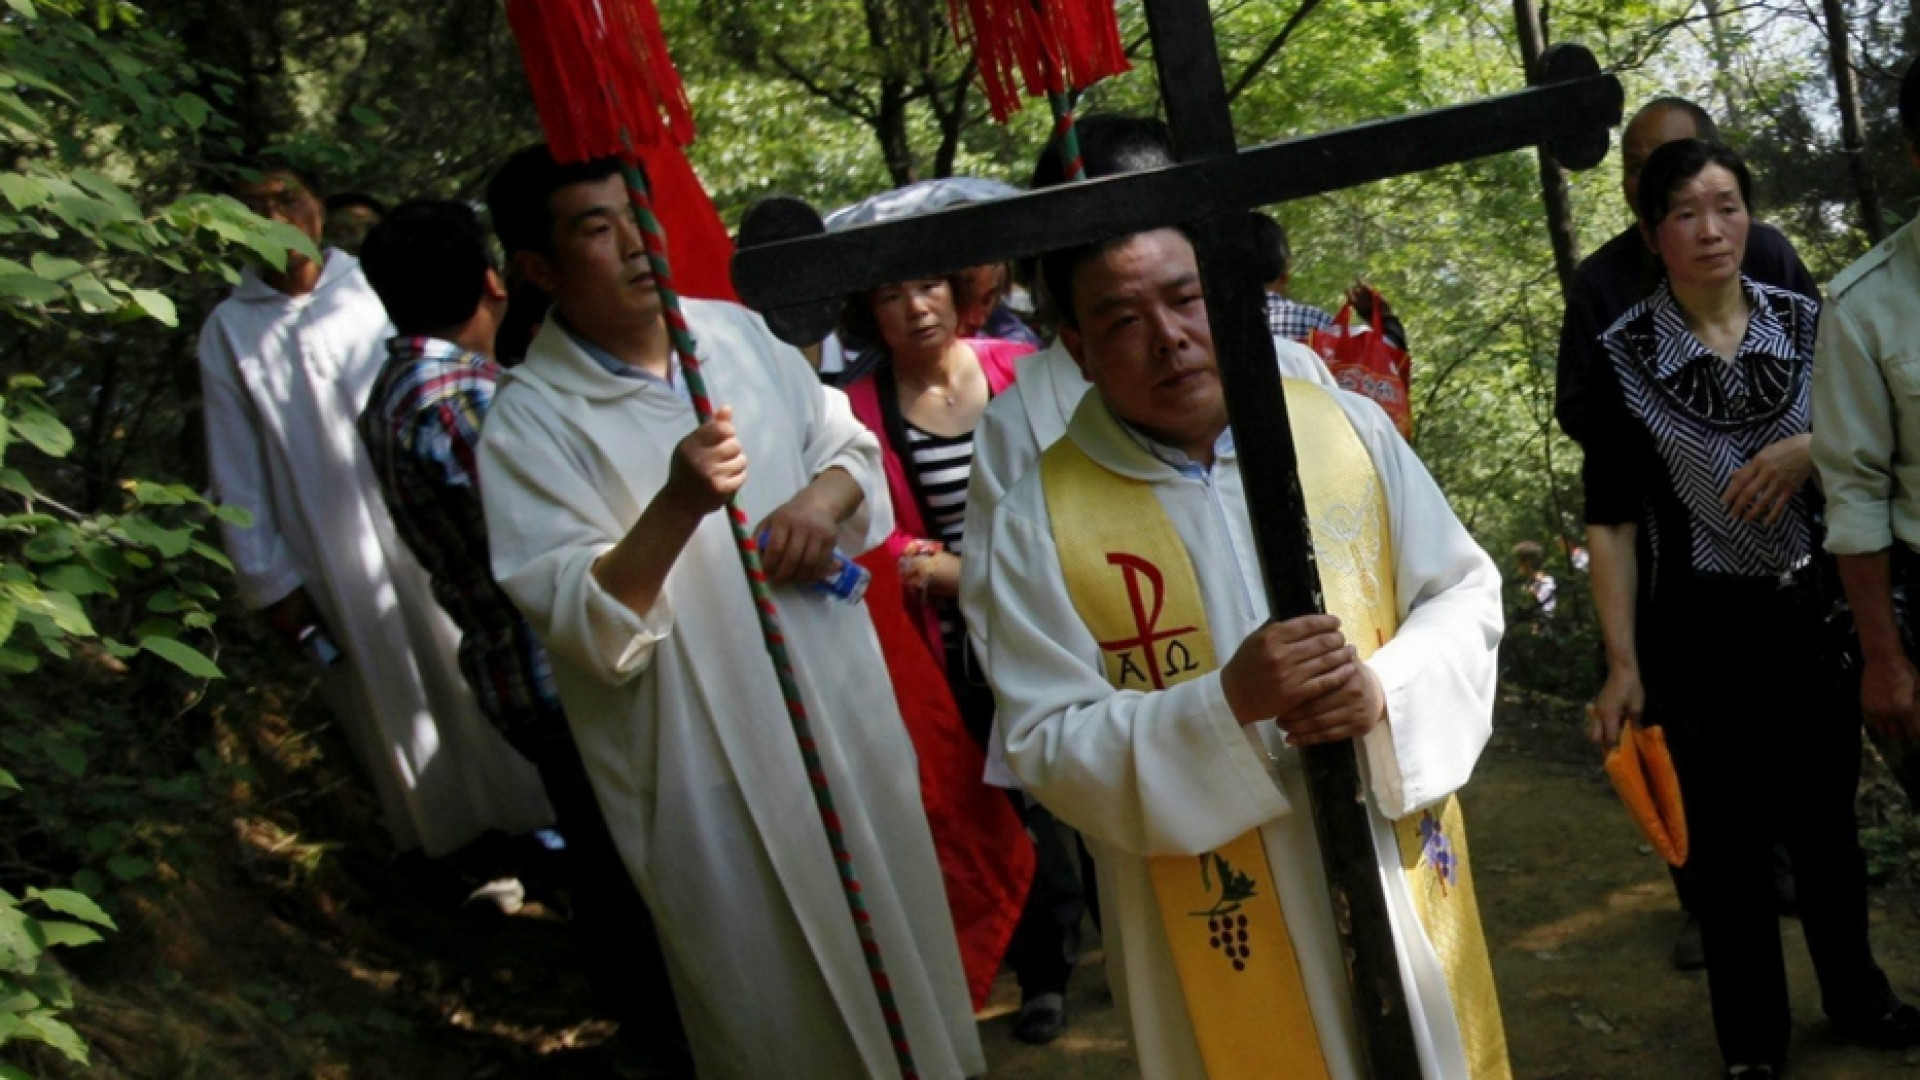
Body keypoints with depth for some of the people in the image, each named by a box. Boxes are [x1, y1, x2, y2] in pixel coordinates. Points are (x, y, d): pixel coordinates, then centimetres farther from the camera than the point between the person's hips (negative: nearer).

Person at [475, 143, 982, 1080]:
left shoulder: (736, 332, 3)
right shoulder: (529, 423, -14)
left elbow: (848, 441, 14)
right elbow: (577, 623, -20)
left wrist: (824, 496, -9)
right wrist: (677, 507, -34)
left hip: (846, 710, 5)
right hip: (710, 765, -5)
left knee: (896, 943, 20)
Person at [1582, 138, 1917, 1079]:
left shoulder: (1806, 324, -1)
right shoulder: (1624, 356, -8)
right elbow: (1611, 522, -7)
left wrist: (1811, 451, -13)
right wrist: (1622, 665, -11)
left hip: (1811, 613, 3)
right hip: (1700, 629, -3)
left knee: (1826, 816, 17)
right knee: (1729, 838, 8)